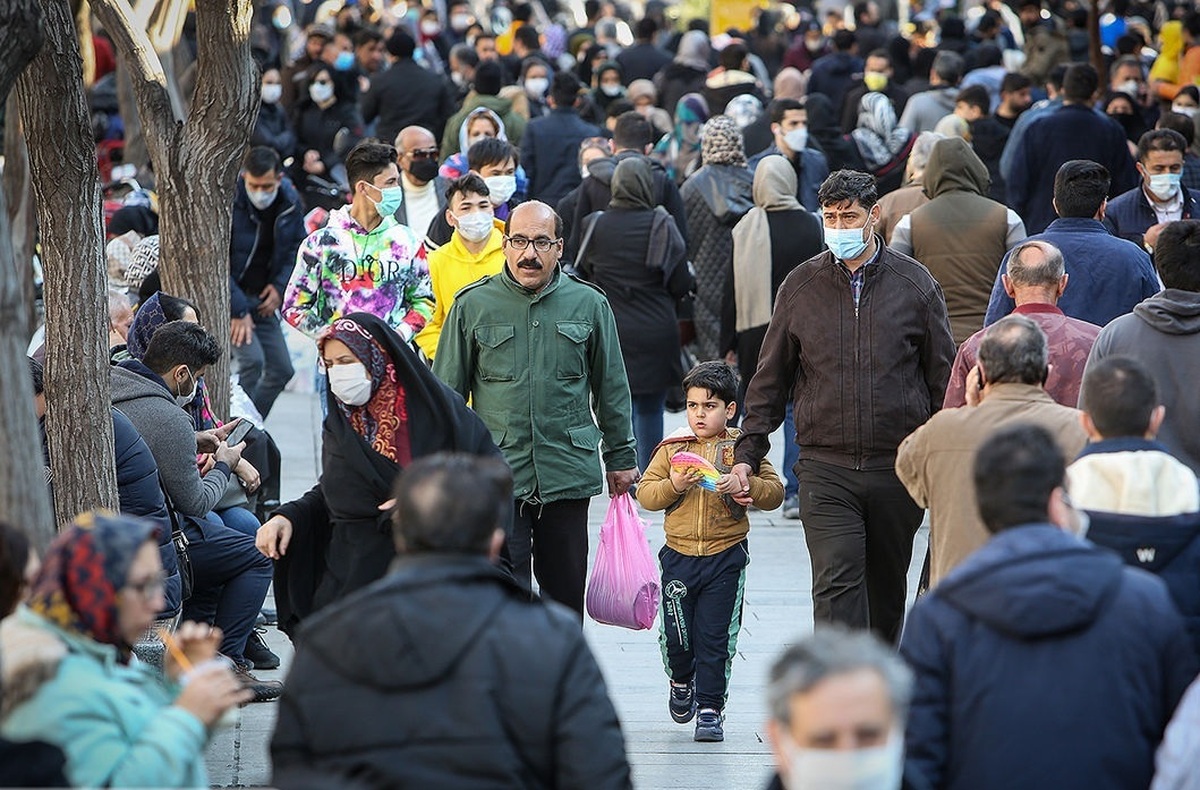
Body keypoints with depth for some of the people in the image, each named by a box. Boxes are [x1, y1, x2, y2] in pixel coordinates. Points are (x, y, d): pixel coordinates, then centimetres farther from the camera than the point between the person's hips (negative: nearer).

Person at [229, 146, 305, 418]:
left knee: (281, 369, 3)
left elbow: (296, 248, 12)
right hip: (229, 296, -6)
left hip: (263, 299, 6)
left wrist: (280, 286, -6)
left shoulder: (290, 202, -2)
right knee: (252, 360, -23)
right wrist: (238, 310, -22)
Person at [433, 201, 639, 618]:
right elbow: (447, 391, 7)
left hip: (568, 473, 2)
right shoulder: (473, 305, 1)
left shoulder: (589, 304, 5)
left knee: (566, 593, 11)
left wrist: (621, 457, 14)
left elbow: (611, 388, 13)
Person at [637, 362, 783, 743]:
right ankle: (681, 681, 35)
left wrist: (741, 486, -20)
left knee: (715, 637, 0)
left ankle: (710, 708, 10)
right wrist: (673, 485, -16)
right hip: (679, 554, 2)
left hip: (726, 557, -2)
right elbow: (645, 493, 2)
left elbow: (774, 492, -4)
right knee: (675, 635, 4)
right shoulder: (672, 448, 3)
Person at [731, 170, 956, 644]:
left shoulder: (915, 284, 3)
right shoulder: (800, 287, 5)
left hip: (898, 464, 1)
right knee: (836, 586, -14)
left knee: (887, 588, 12)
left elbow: (943, 378, 7)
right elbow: (770, 381, 11)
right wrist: (748, 453, 2)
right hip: (826, 468, -1)